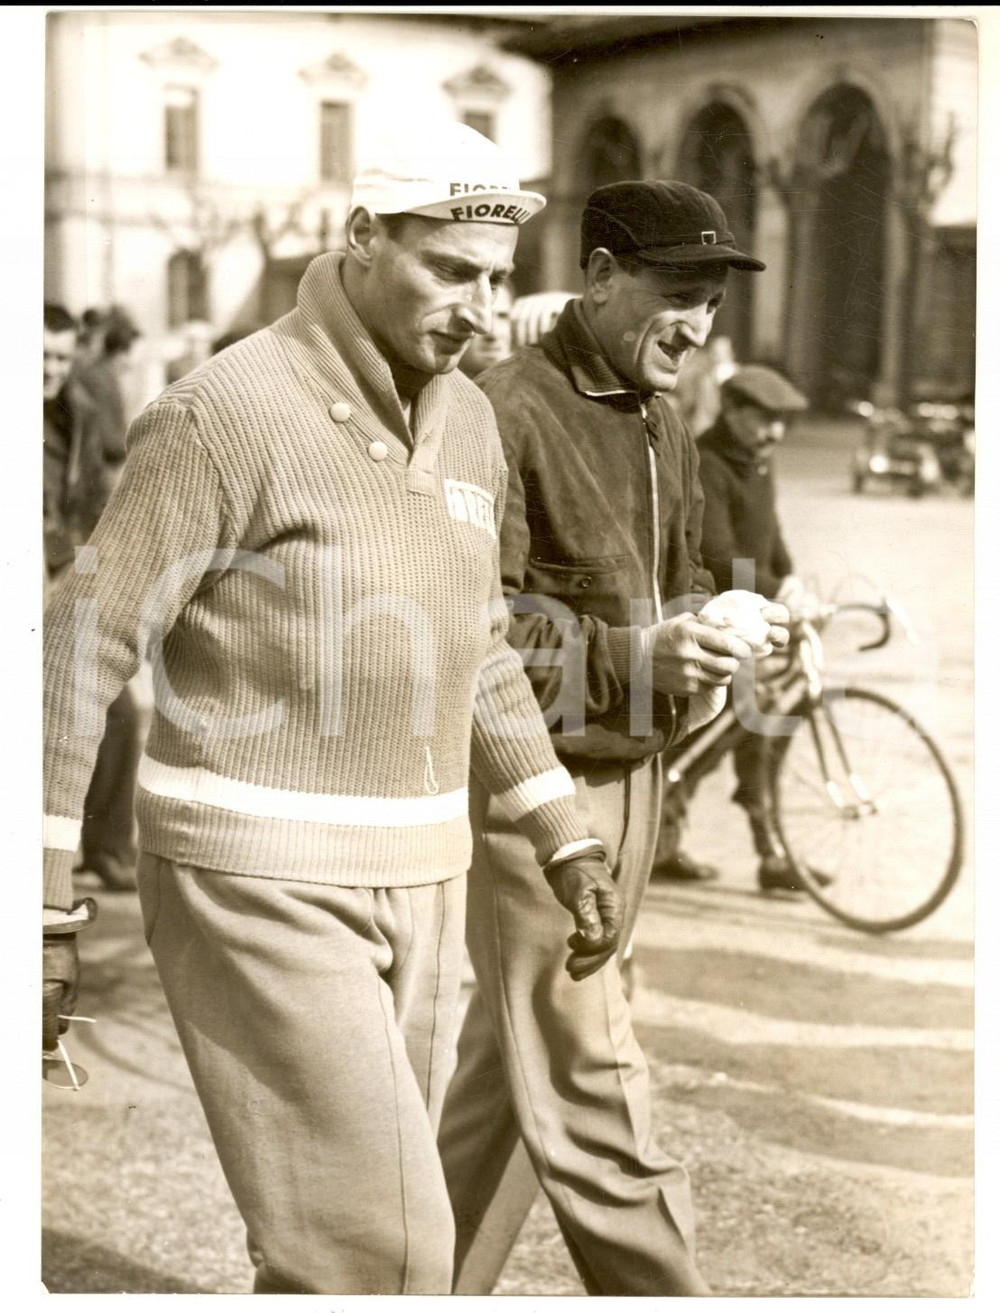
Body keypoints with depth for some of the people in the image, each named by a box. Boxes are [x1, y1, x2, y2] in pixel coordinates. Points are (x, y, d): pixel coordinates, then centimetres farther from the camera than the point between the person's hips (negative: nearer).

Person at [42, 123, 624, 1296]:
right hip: (257, 884, -8)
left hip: (405, 879, 8)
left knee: (366, 1219, 16)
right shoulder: (225, 413, -16)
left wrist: (564, 844, 16)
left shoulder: (465, 420, 8)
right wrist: (37, 908, -16)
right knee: (380, 1251, -7)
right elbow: (81, 654, -15)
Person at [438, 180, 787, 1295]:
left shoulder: (665, 428, 15)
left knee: (513, 1056, 15)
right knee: (589, 1082, -4)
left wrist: (710, 640, 2)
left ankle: (439, 1287, 28)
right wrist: (633, 659, -27)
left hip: (630, 780, 9)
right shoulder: (507, 409, -13)